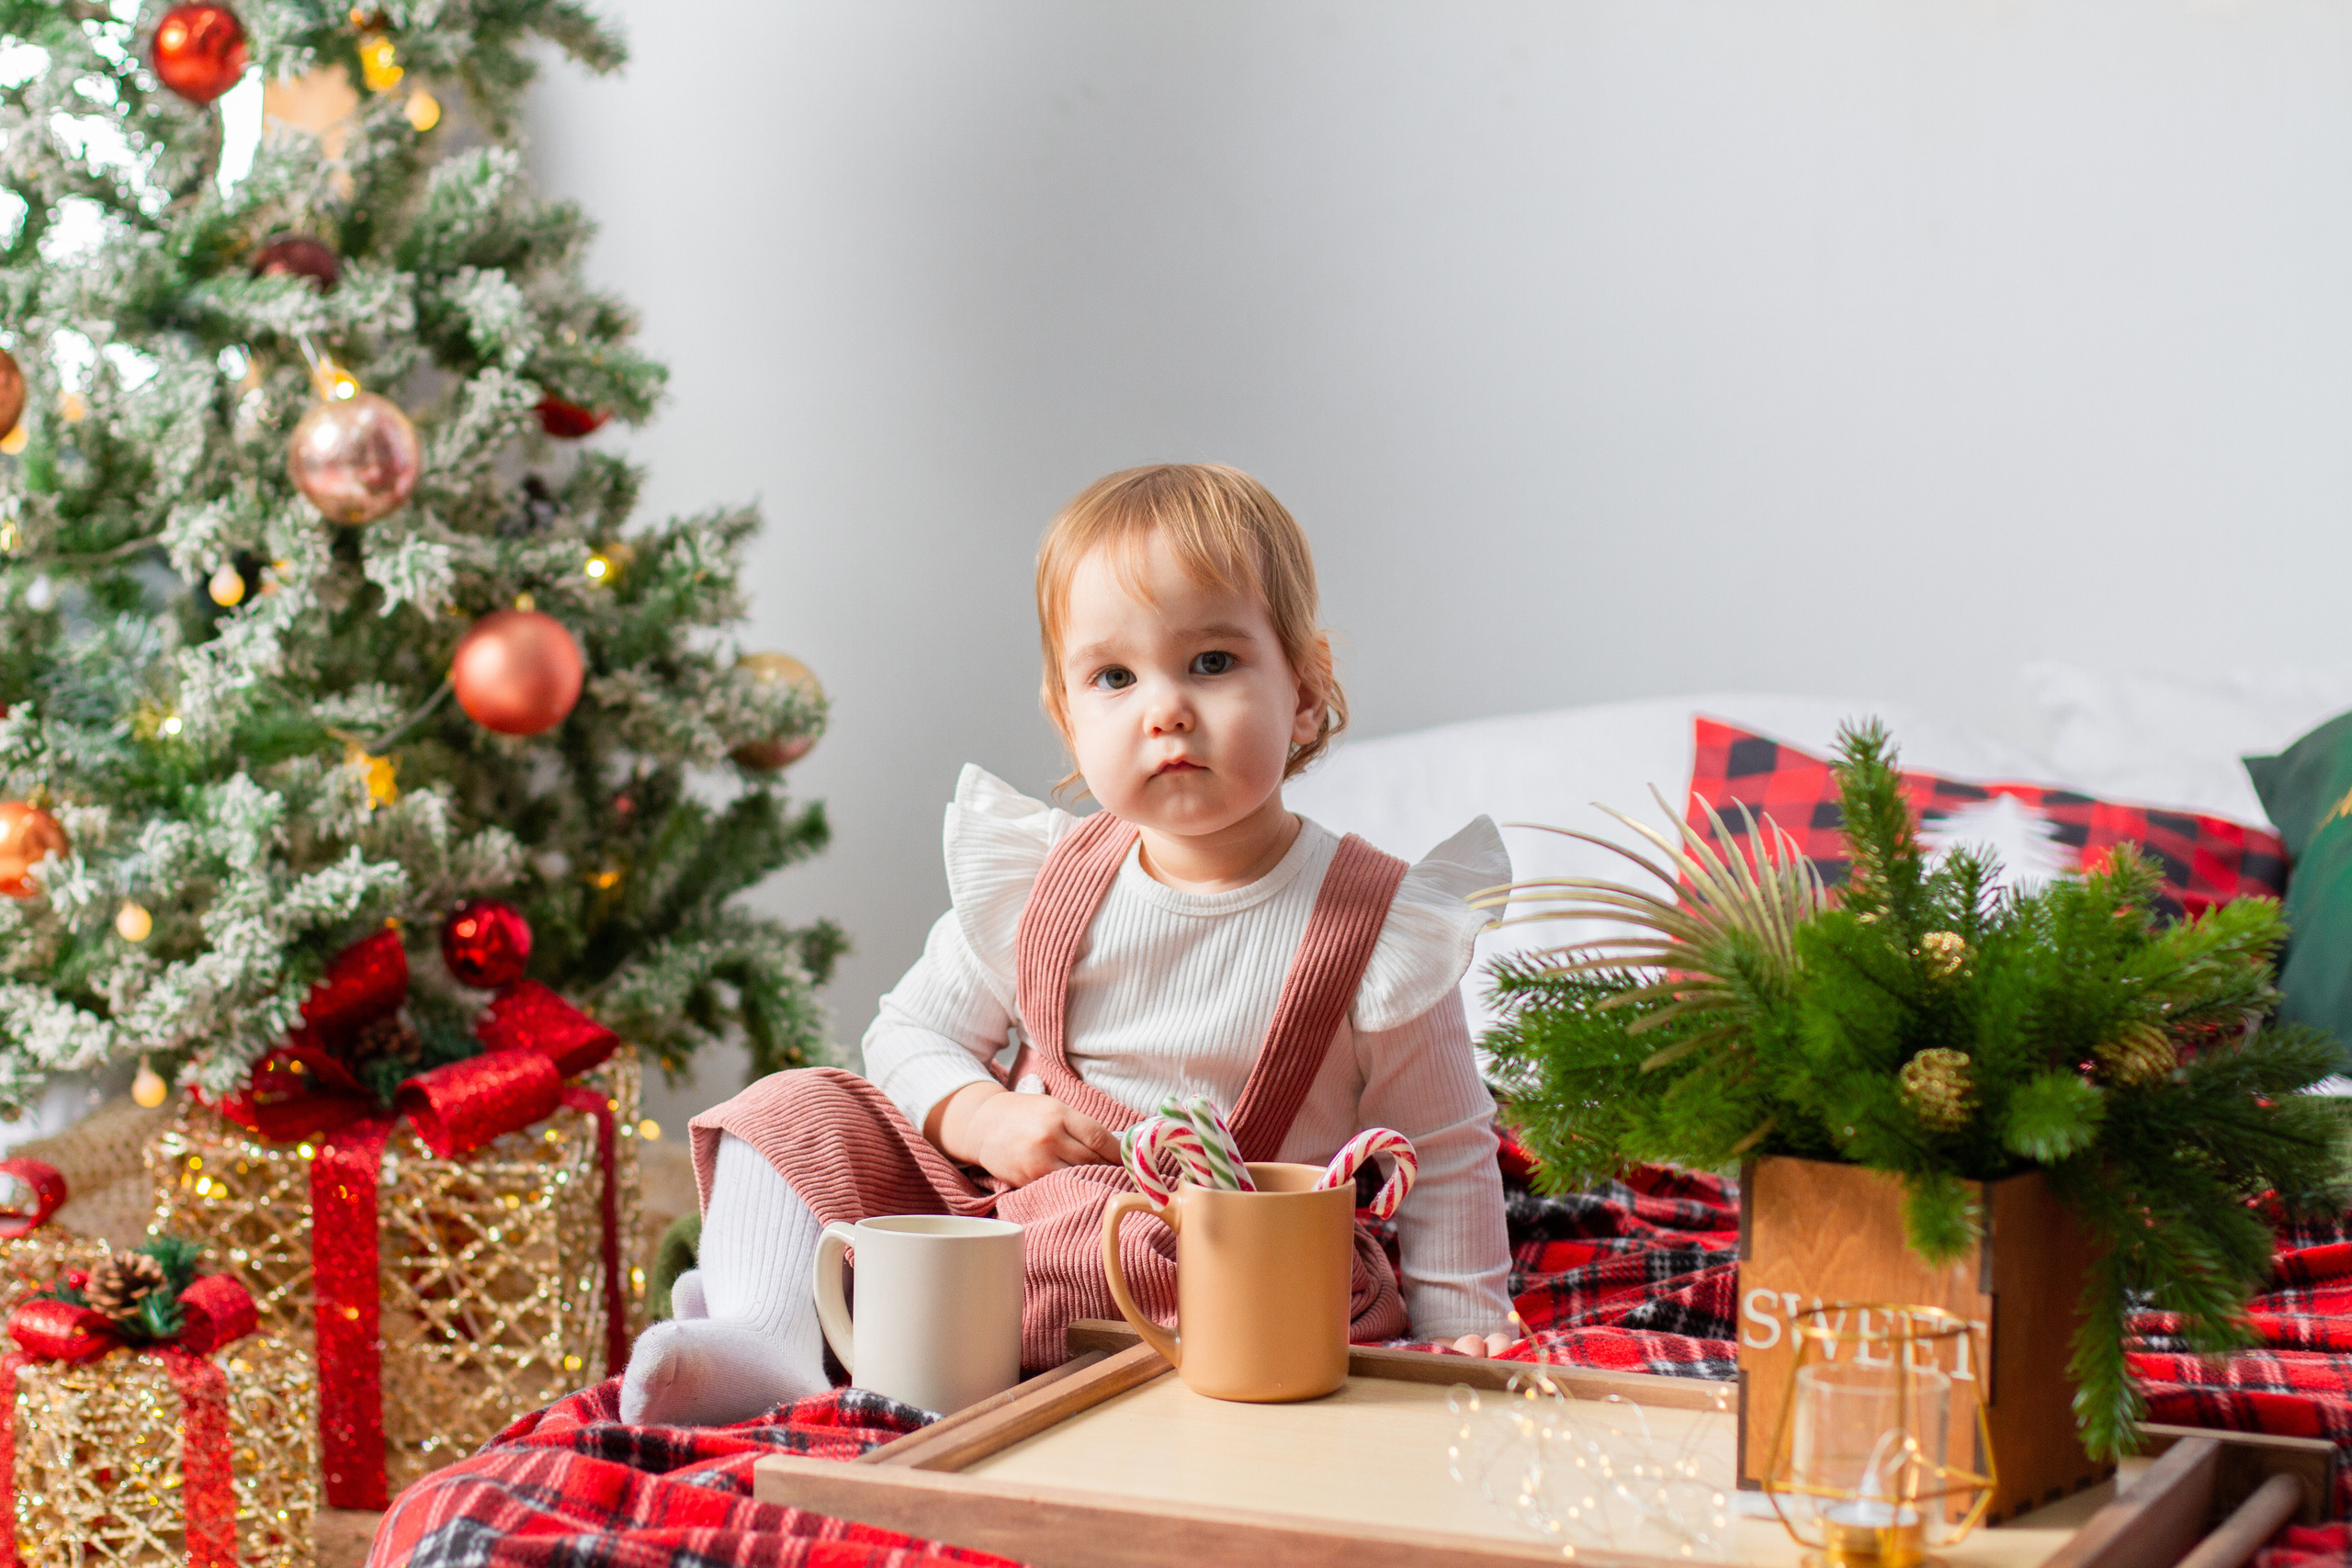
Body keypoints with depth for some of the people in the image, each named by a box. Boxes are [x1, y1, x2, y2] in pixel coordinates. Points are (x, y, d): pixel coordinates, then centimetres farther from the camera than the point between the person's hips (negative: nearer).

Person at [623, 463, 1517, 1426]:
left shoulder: (1381, 930, -8)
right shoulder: (1040, 881, 1)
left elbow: (1446, 1157, 1)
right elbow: (912, 1031, 11)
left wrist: (1460, 1333, -4)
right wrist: (984, 1119, -10)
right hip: (998, 1190, 5)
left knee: (1094, 1221, -38)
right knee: (798, 1112, -9)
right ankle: (767, 1343, -31)